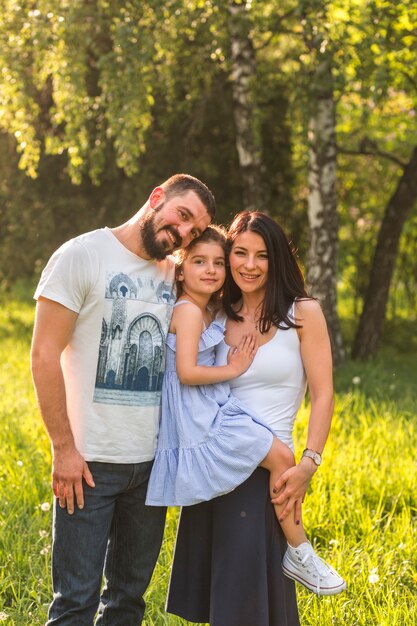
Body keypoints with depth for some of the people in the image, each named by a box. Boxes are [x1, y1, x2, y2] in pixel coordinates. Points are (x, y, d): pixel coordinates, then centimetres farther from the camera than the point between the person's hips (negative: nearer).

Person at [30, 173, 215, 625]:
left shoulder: (175, 276, 9)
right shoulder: (82, 256, -7)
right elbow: (44, 355, -10)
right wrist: (63, 449, -14)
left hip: (151, 461, 6)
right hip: (89, 462, -6)